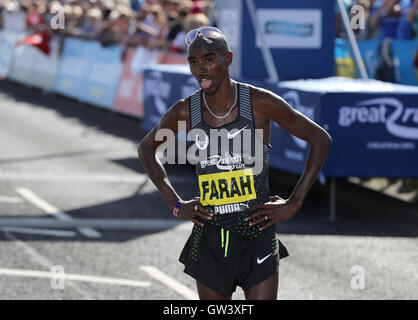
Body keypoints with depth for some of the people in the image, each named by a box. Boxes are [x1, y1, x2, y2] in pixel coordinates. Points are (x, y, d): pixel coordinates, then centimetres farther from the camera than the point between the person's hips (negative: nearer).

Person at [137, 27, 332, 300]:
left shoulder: (260, 103, -8)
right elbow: (147, 148, 18)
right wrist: (175, 204, 9)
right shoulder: (185, 111, -1)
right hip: (209, 240, 2)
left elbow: (321, 139, 0)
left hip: (257, 235, -2)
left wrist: (294, 204, -3)